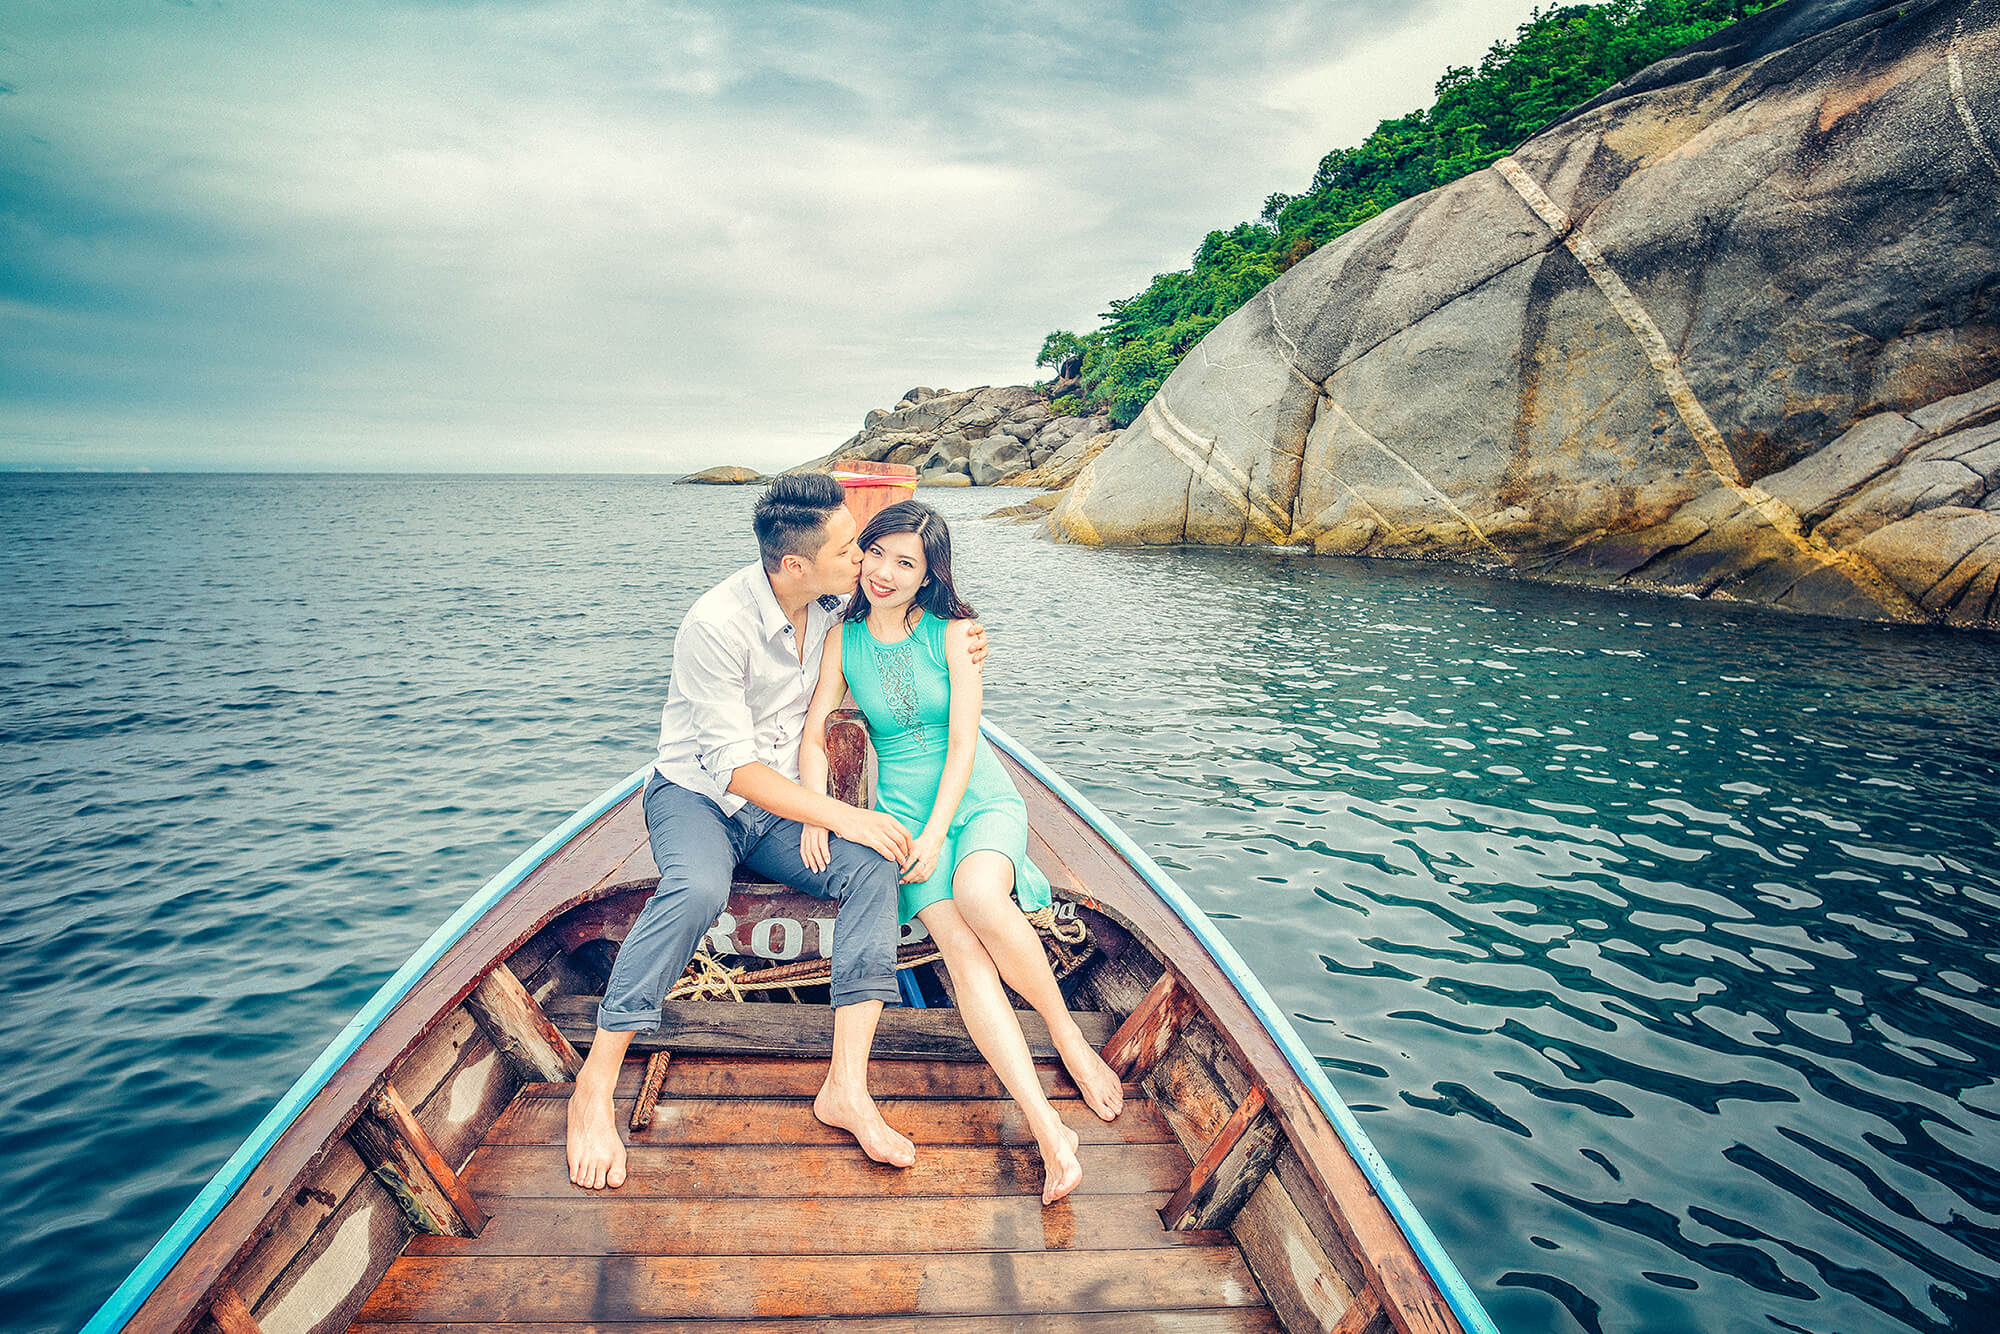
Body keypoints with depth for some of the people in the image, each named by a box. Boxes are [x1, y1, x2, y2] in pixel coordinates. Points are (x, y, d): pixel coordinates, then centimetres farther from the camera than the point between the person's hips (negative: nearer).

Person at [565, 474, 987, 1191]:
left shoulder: (833, 604, -2)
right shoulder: (717, 623, -22)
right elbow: (733, 764, -24)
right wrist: (843, 816, -28)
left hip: (783, 809, 5)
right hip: (697, 795, -5)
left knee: (873, 868, -25)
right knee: (698, 889, -38)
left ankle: (847, 1086, -26)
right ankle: (593, 1088, -22)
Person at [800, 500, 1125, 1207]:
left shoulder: (952, 632, -5)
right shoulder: (844, 638, 2)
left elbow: (962, 742, -9)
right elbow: (813, 732, 2)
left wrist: (935, 834, -17)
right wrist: (816, 814, -13)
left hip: (981, 801, -2)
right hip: (903, 808, 2)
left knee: (977, 897, -36)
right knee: (962, 950, -24)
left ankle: (1069, 1036, -12)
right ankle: (1049, 1132, -29)